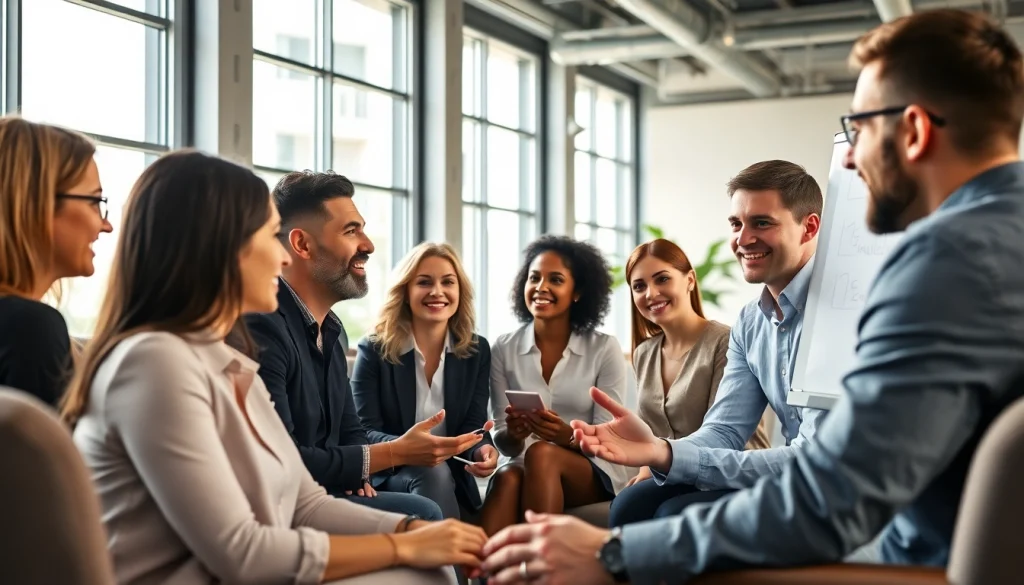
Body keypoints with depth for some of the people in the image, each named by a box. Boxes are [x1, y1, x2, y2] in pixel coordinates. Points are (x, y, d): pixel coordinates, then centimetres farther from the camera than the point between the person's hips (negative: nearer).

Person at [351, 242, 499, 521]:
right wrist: (405, 449, -35)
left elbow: (474, 424, 1)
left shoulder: (477, 351, 5)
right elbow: (364, 432, -11)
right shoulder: (374, 350, -4)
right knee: (432, 474, -33)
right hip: (388, 478, -2)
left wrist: (482, 450, -26)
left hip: (453, 482, 3)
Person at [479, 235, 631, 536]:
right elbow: (502, 443, 3)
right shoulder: (503, 349, 4)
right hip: (523, 467, 1)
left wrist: (568, 437, -27)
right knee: (508, 477, -34)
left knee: (541, 454, -34)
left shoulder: (605, 349, -2)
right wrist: (514, 436, -22)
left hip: (595, 474, -1)